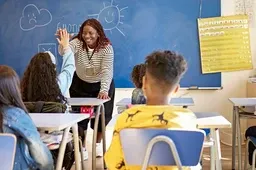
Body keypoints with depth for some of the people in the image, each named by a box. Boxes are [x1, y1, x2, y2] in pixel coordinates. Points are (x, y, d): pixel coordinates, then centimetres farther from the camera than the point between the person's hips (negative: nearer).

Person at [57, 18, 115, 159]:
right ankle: (82, 148, 16)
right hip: (80, 85, 1)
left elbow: (107, 71, -31)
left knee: (102, 116, 7)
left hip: (101, 85, 0)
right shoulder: (77, 43, -20)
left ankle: (98, 144, 31)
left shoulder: (106, 47, -23)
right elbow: (64, 52, -41)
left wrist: (104, 90, -45)